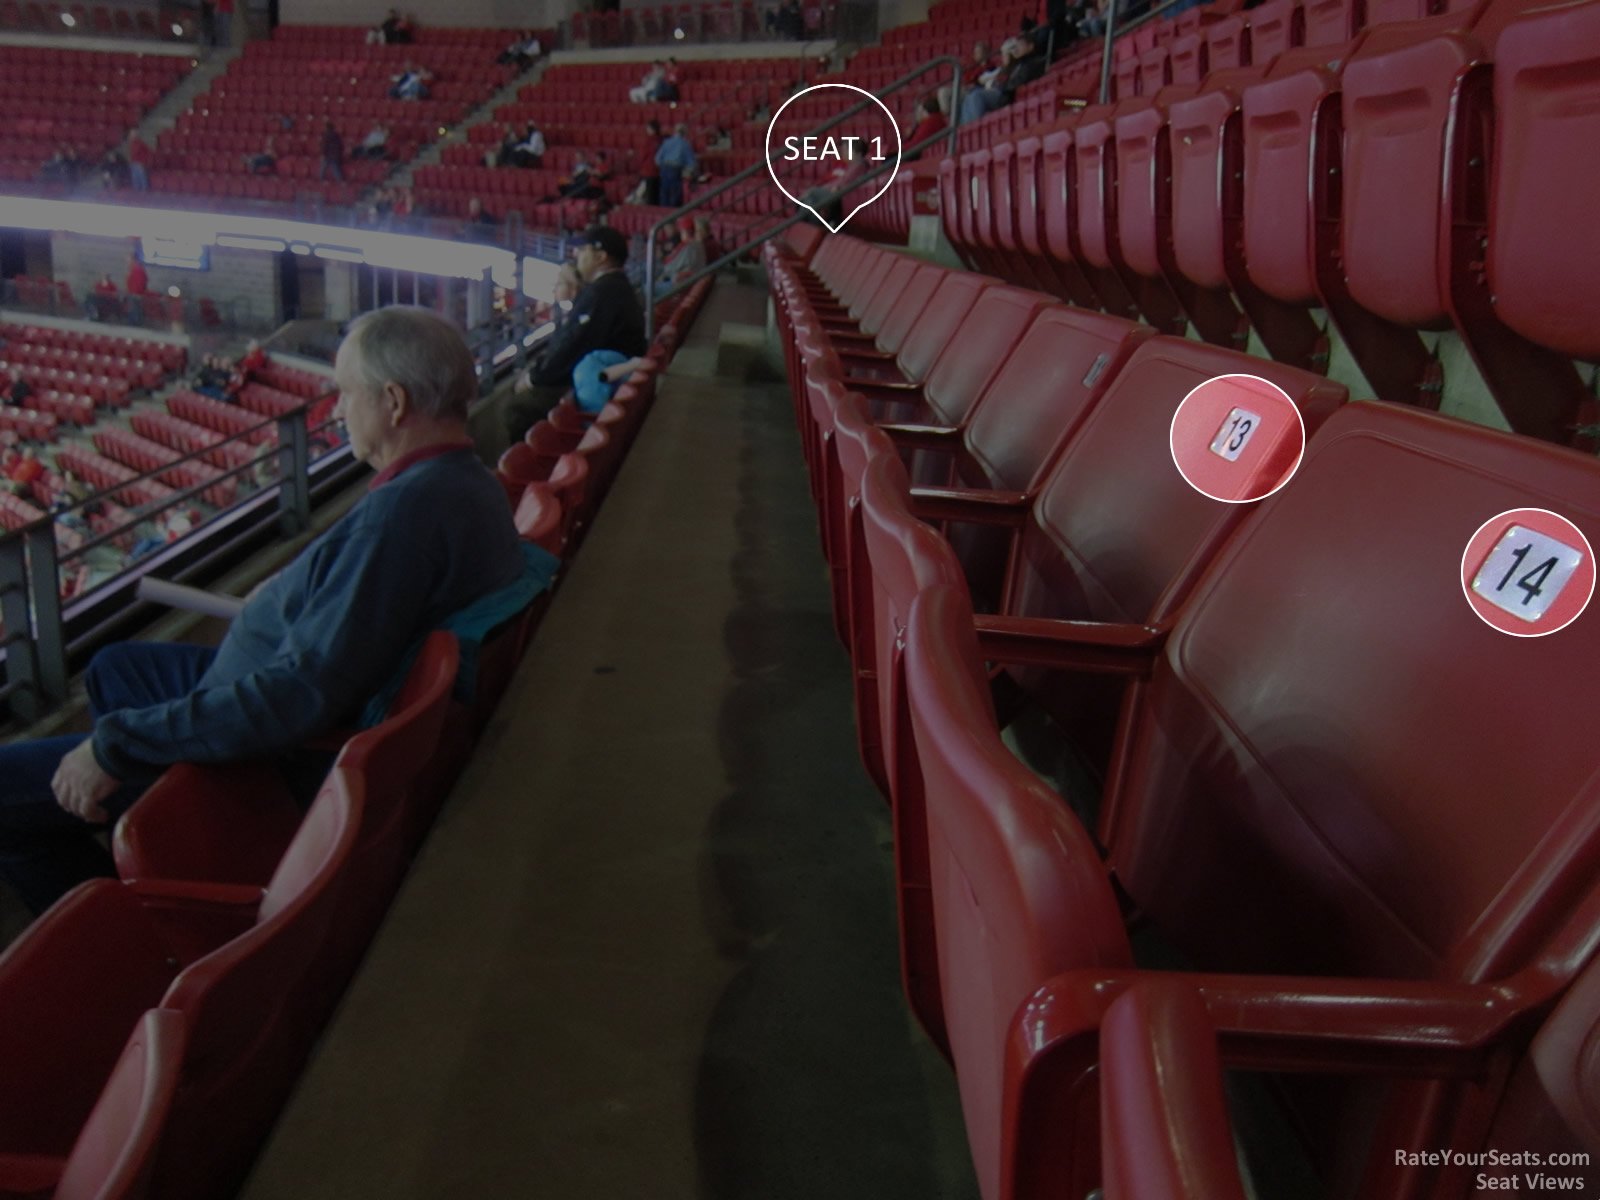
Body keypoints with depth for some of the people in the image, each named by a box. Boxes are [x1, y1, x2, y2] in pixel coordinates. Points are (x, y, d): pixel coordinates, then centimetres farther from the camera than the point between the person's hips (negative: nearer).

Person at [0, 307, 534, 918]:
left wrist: (115, 746, -28)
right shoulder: (468, 482, 0)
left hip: (286, 758, -10)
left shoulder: (404, 512, -33)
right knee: (113, 668, 29)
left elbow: (304, 696, -36)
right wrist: (286, 594, 9)